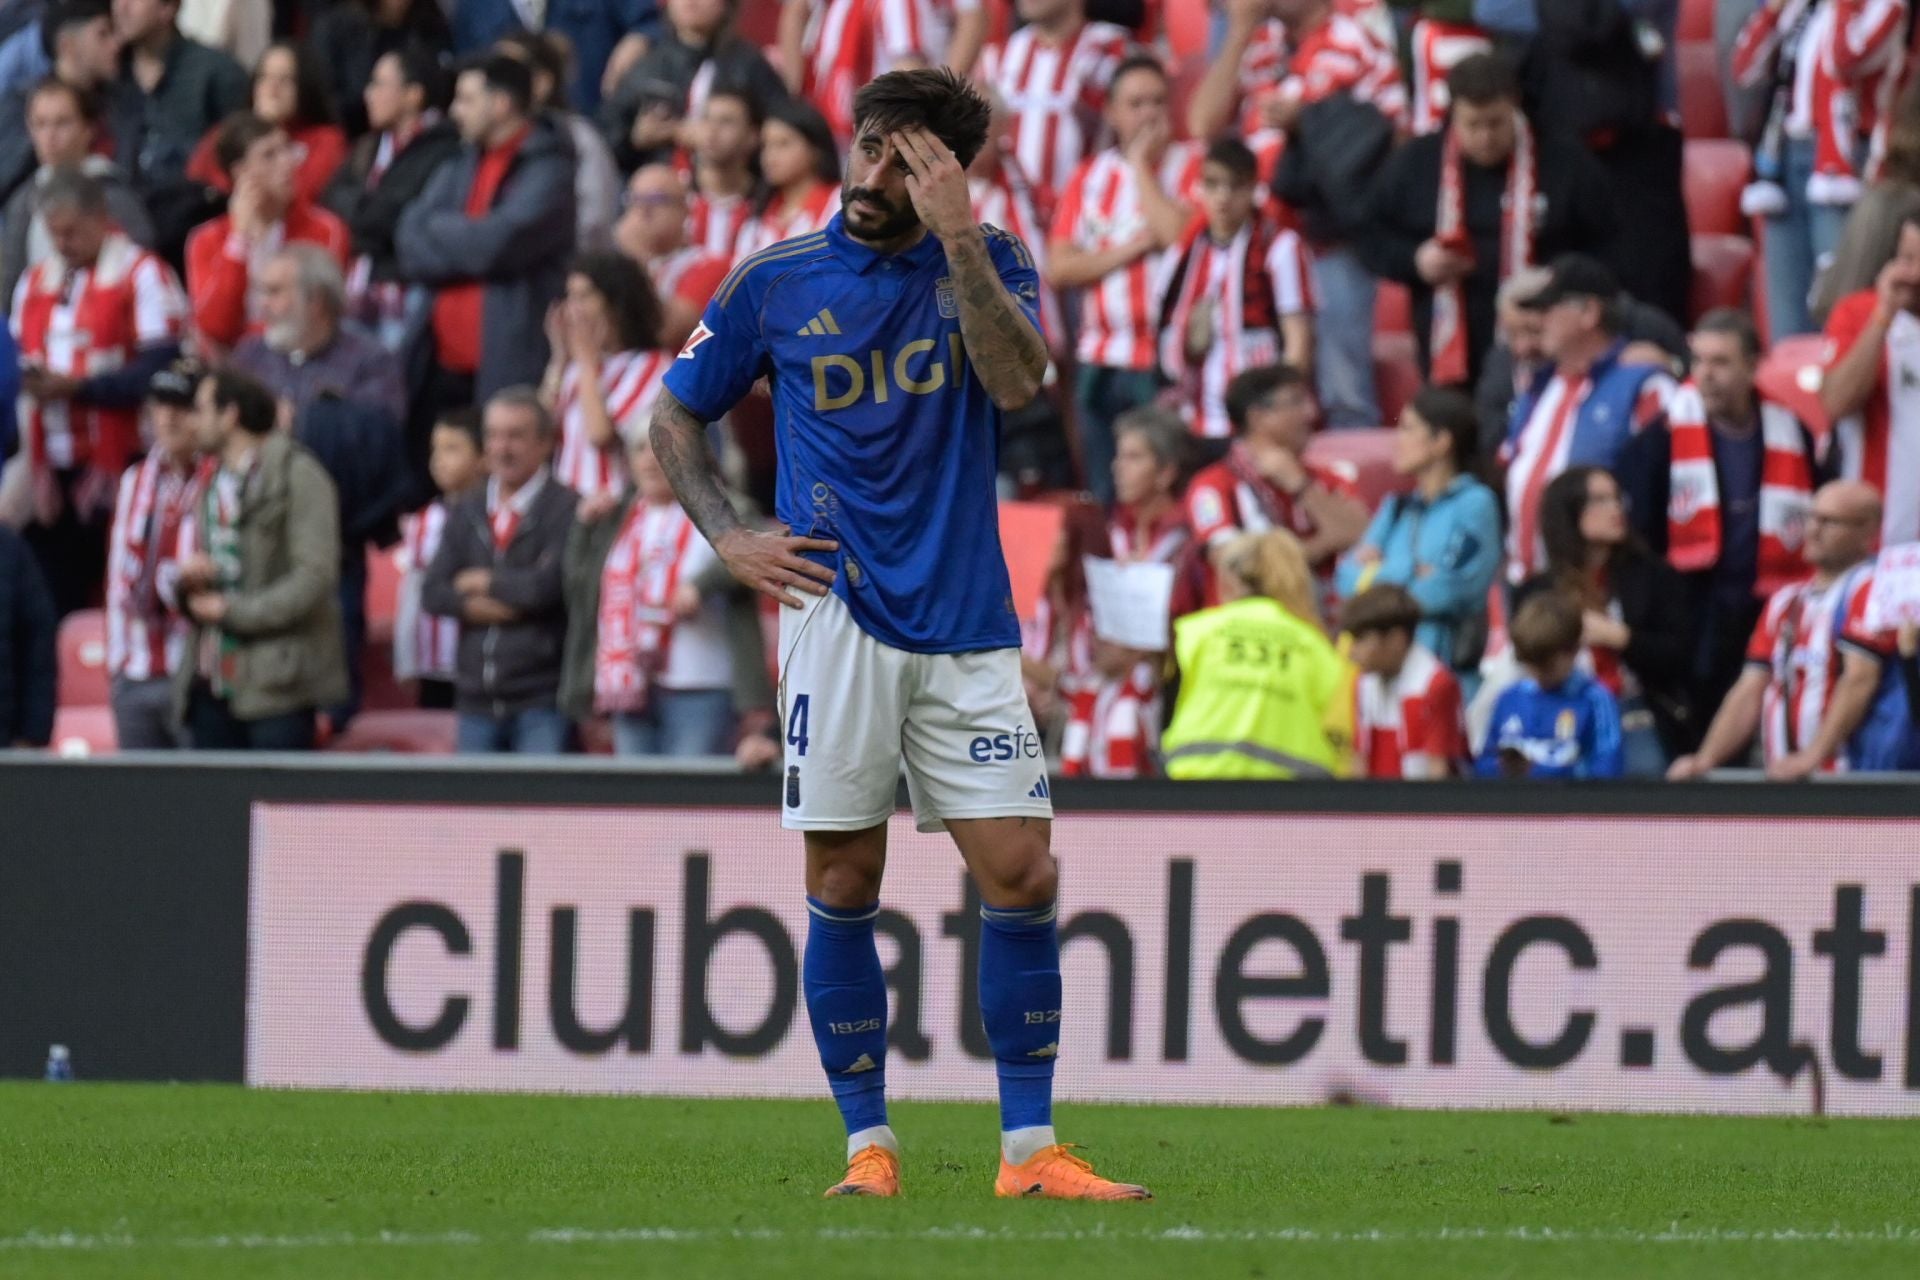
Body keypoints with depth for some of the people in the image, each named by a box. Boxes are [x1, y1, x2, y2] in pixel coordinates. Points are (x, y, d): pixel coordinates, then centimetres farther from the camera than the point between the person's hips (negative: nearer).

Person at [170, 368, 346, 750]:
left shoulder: (298, 477, -5)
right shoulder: (211, 488, 19)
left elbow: (315, 575, -14)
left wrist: (232, 610, -14)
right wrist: (187, 581, 0)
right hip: (212, 686, 7)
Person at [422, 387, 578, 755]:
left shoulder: (567, 510, -5)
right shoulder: (465, 514, 14)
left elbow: (548, 585, -16)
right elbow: (433, 594, 5)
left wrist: (484, 583, -1)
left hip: (542, 699, -6)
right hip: (477, 701, 6)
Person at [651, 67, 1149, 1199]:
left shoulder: (989, 263, 4)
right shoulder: (776, 282, 3)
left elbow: (1016, 381, -16)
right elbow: (677, 416, 13)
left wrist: (957, 237, -23)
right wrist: (729, 536, -1)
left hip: (969, 628, 1)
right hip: (840, 612, -1)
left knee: (1023, 877, -4)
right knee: (846, 884, -1)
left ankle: (1029, 1150, 3)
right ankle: (870, 1146, 7)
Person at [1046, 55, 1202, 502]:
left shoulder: (1191, 166, 2)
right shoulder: (1090, 177, 13)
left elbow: (1180, 233, -16)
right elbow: (1059, 268, 4)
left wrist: (1141, 164, -6)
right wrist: (1131, 248, -8)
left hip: (1168, 364, -4)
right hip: (1103, 362, 4)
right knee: (1108, 502, 7)